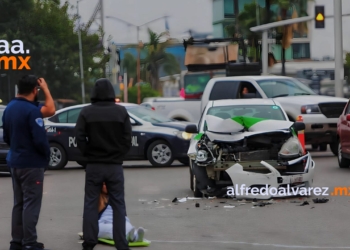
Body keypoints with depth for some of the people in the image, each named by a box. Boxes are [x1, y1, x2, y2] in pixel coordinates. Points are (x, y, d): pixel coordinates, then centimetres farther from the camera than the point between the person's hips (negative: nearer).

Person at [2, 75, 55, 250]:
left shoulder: (9, 108, 8)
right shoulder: (32, 110, -19)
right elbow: (40, 139, -21)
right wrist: (47, 155, -4)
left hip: (15, 162, 8)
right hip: (31, 163, -8)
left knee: (19, 203, 14)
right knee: (31, 204, -3)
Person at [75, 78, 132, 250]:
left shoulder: (87, 112, -4)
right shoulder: (121, 111, -3)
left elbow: (80, 138, -9)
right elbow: (127, 139, -4)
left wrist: (89, 155, 3)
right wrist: (119, 156, 7)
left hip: (94, 165, 0)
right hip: (115, 165, 0)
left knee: (90, 204, 6)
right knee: (118, 204, 3)